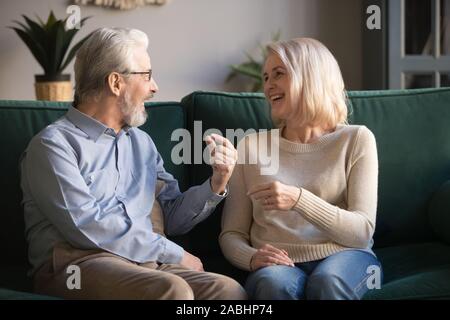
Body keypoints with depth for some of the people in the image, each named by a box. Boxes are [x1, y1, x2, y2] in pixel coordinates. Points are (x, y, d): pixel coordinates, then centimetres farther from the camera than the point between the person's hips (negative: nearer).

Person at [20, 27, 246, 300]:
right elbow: (85, 226, -13)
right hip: (78, 264, -5)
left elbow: (172, 217, 21)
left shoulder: (142, 142, 22)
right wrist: (173, 253, -8)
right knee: (172, 290, -35)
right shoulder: (55, 143, -1)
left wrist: (216, 184, 3)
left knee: (230, 289, -25)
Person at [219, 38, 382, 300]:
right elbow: (231, 234, 11)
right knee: (274, 283, -35)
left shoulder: (355, 140, 6)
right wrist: (252, 257, -13)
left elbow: (362, 231, -4)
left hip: (345, 258, 0)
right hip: (280, 265, 0)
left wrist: (299, 199, -19)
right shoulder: (252, 146, 12)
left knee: (327, 282, -35)